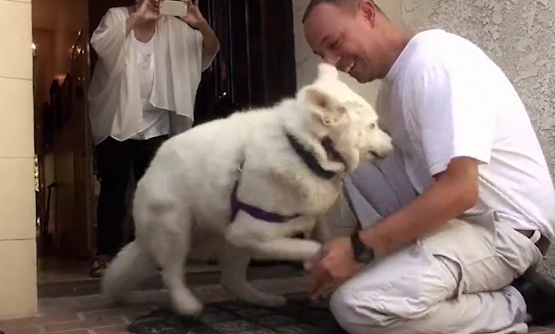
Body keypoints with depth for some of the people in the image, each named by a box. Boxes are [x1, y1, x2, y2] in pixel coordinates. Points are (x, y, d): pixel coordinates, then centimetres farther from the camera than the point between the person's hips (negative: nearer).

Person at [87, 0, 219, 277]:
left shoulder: (172, 28, 2)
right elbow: (100, 44, -23)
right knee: (113, 190, 2)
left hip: (155, 126, 2)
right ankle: (105, 253, 8)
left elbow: (211, 49, -2)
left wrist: (201, 24, -22)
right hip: (116, 123, -2)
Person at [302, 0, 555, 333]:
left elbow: (459, 190, -27)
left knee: (356, 304, -24)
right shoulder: (398, 76, 11)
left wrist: (360, 249, -25)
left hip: (501, 226, -9)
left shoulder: (436, 59, -19)